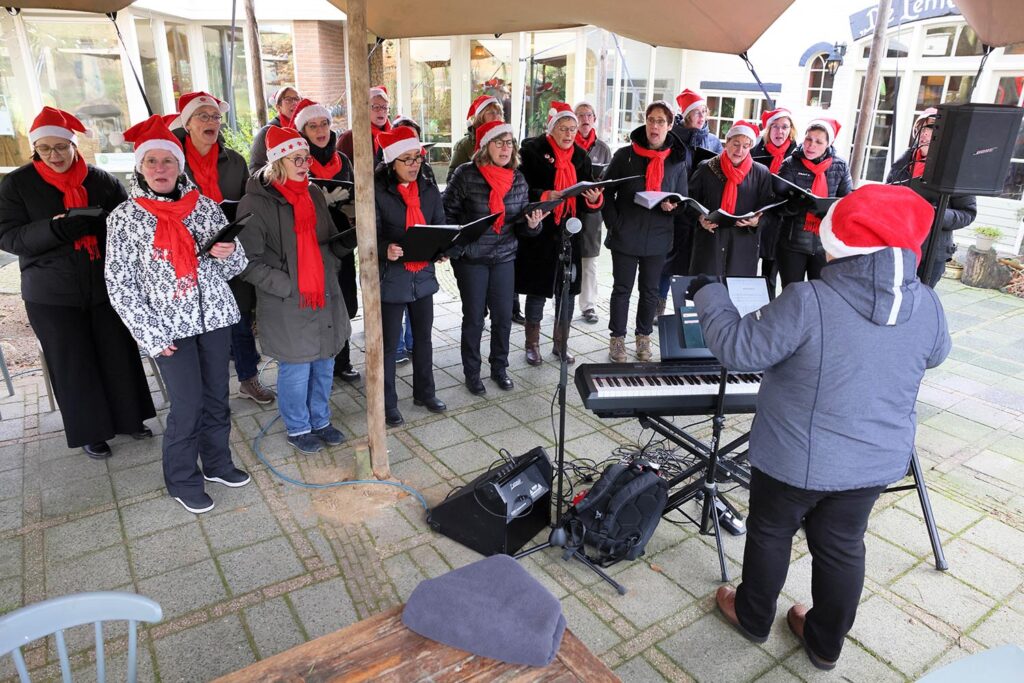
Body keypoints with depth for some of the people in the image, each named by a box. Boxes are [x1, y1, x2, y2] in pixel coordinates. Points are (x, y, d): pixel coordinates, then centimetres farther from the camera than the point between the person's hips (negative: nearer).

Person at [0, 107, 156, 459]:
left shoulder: (101, 179, 1)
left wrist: (101, 222, -17)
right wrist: (55, 229, -24)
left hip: (107, 287, 1)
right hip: (52, 295, -1)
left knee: (119, 354, 8)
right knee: (73, 363, 6)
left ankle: (128, 417, 28)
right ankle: (90, 431, 22)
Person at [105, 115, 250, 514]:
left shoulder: (204, 206, 4)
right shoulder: (124, 217, -3)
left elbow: (234, 266, 9)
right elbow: (120, 284, -3)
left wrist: (228, 252, -15)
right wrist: (151, 336, -10)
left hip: (214, 316, 3)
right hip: (169, 326, -3)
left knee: (217, 397, 13)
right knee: (187, 405, 0)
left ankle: (217, 462, 34)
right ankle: (182, 480, 22)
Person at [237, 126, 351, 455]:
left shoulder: (314, 194, 9)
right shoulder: (256, 203, -11)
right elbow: (250, 262, -12)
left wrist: (329, 270, 6)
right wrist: (289, 287, -16)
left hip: (325, 296, 6)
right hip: (287, 304, -6)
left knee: (324, 364, 16)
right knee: (296, 369, 5)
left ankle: (320, 421, 35)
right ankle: (297, 428, 27)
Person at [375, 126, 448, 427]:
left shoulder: (429, 190, 5)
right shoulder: (377, 192, -12)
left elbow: (440, 228, 9)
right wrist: (386, 249, -35)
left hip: (423, 275, 5)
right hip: (391, 277, -5)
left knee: (423, 337, 17)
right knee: (389, 343, 6)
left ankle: (424, 392, 35)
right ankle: (388, 403, 21)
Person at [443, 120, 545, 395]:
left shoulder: (518, 179, 2)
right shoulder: (466, 175, -11)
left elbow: (521, 222, 5)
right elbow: (447, 212, -4)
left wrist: (532, 223, -16)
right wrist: (456, 248, -10)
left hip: (505, 257, 4)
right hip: (471, 258, -3)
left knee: (503, 315, 9)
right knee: (474, 317, 6)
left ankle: (499, 367, 28)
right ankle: (472, 372, 23)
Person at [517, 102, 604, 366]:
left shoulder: (581, 156, 9)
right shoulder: (532, 150, -5)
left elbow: (586, 201, 8)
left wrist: (594, 199, -14)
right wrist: (544, 196, -25)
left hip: (569, 233, 4)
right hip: (539, 232, -4)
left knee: (567, 290, 8)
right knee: (537, 290, 4)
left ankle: (561, 344, 24)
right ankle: (532, 344, 21)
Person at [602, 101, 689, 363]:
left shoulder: (677, 162, 3)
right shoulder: (625, 155, -2)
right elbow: (607, 191, 0)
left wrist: (672, 206, -15)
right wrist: (613, 223, -10)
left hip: (657, 238, 2)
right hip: (625, 236, -2)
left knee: (650, 290, 13)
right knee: (622, 289, 8)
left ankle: (644, 337, 29)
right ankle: (617, 338, 21)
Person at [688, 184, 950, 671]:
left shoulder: (808, 301, -27)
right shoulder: (927, 306, -8)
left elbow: (739, 350, -21)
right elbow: (933, 356, 12)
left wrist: (708, 295, -8)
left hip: (796, 459, -5)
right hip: (877, 461, 5)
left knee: (769, 535, 19)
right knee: (842, 547, 22)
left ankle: (753, 618, 41)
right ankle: (825, 643, 40)